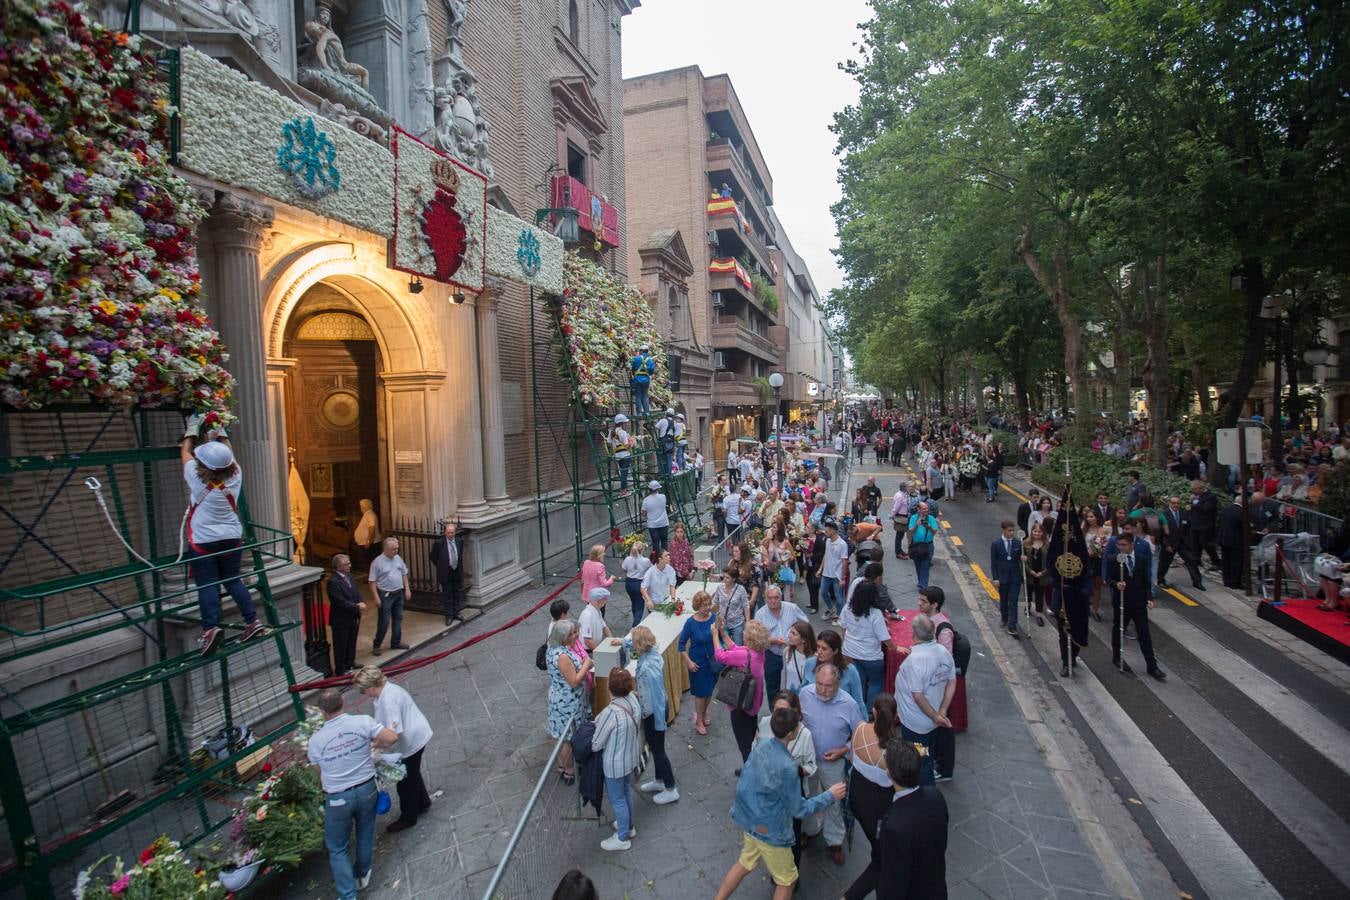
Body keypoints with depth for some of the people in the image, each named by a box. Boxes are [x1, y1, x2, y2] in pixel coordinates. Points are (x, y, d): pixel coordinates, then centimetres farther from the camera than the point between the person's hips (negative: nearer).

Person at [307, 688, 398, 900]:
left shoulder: (315, 740, -11)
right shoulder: (362, 722, -16)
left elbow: (320, 773, 4)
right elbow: (392, 738, -20)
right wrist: (375, 744, 2)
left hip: (337, 799, -1)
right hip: (366, 789, 1)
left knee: (337, 849, 16)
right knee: (365, 837, 23)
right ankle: (362, 876, 43)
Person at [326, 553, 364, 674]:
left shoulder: (349, 576, 4)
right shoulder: (333, 581, -23)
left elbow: (356, 592, 11)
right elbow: (340, 602, -25)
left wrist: (361, 602, -9)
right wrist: (357, 607, -20)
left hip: (353, 617, 8)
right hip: (341, 620, -8)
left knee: (351, 643, 22)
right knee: (341, 645, 8)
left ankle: (350, 663, 39)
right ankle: (340, 670, 21)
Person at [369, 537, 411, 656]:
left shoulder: (398, 558, 2)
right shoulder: (377, 562, -15)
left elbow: (404, 574, 12)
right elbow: (372, 581, -14)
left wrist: (407, 589, 7)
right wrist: (376, 597, -17)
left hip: (399, 593, 6)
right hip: (385, 595, -6)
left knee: (398, 619, 13)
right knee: (384, 621, -2)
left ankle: (396, 642, 25)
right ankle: (376, 645, 14)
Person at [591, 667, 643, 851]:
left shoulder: (610, 713, -37)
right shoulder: (632, 699, -16)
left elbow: (596, 745, -25)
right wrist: (599, 724, 3)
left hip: (615, 763, -7)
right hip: (630, 756, 7)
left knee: (617, 799, 17)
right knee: (626, 790, 29)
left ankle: (622, 838, 38)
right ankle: (629, 826, 50)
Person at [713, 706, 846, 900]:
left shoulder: (760, 747, -10)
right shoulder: (787, 768, -32)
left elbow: (742, 783, 3)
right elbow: (799, 810, -20)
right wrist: (830, 795, -11)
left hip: (749, 821, 7)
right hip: (769, 831, -7)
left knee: (745, 863, 29)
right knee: (787, 879, 18)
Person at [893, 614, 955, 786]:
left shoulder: (915, 660, -32)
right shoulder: (944, 651, -9)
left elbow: (918, 696, -29)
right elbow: (952, 682, 0)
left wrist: (936, 716, -14)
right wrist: (942, 712, 1)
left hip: (915, 723, -8)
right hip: (931, 721, 8)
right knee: (927, 757, 29)